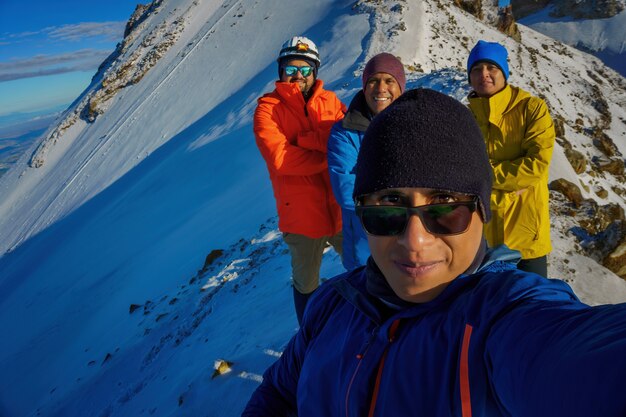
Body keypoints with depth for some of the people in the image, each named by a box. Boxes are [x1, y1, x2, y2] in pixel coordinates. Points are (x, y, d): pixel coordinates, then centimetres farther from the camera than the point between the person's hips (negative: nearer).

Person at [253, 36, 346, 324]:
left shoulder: (329, 100, 7)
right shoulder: (268, 108, -4)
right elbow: (279, 157, -18)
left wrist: (304, 139, -18)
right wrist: (330, 155, -14)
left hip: (341, 207, 3)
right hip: (302, 214, -3)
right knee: (306, 284, 15)